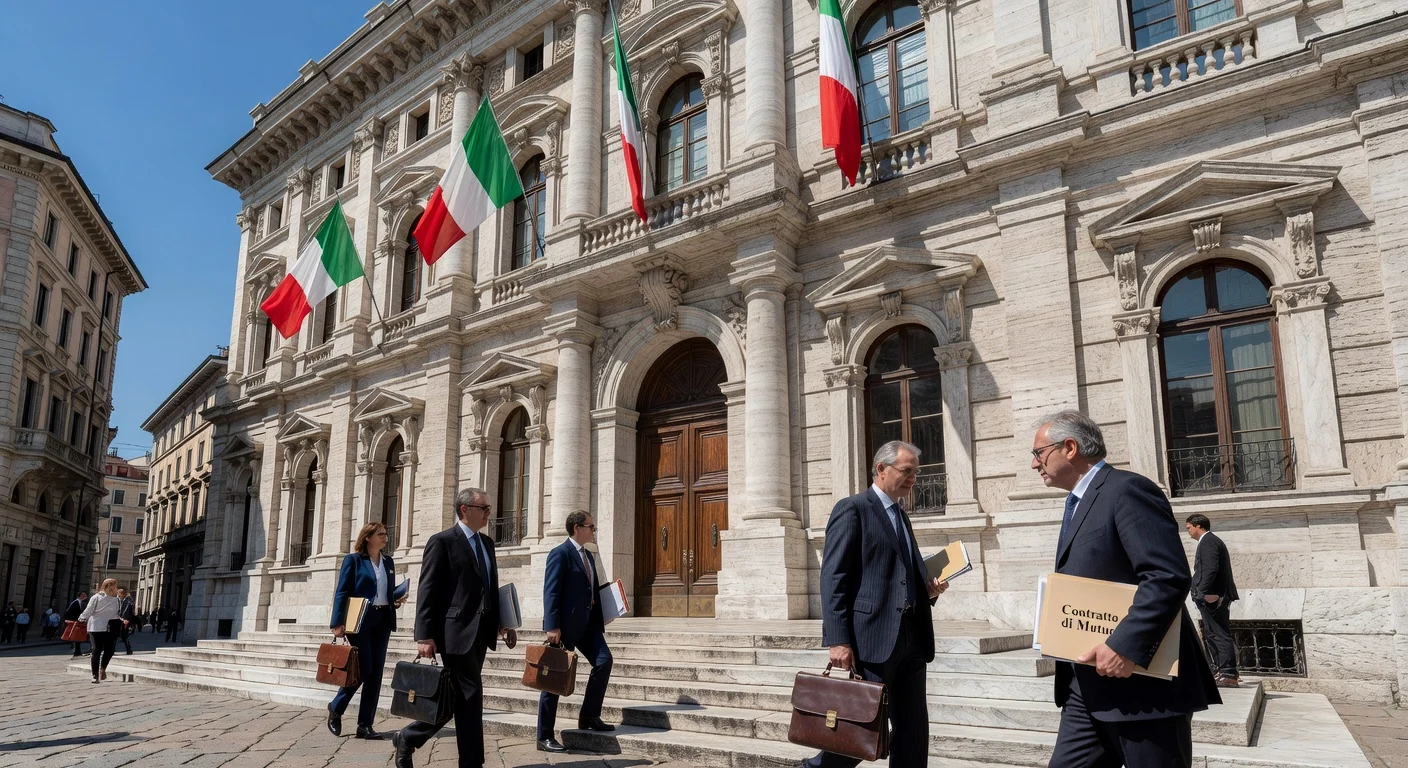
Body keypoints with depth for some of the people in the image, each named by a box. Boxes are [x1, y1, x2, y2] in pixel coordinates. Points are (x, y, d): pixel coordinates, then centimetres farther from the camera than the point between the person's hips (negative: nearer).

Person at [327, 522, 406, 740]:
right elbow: (341, 592, -6)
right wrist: (338, 623, -14)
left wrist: (397, 600, -1)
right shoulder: (353, 560, -1)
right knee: (363, 668, -9)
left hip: (382, 620, 6)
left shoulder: (388, 562, 15)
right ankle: (336, 708, 16)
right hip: (360, 620, -5)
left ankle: (365, 724, 8)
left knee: (376, 672, 3)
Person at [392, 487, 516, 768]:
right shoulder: (442, 542, -8)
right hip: (456, 632, -8)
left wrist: (501, 622, 8)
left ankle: (408, 738, 25)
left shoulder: (486, 543, 16)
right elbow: (427, 591, -11)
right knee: (470, 696, -4)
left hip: (481, 632, 8)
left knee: (462, 697, 11)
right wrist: (425, 636, -16)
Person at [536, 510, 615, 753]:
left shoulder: (588, 556, 16)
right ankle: (544, 737, 8)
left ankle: (589, 717, 9)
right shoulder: (560, 554, -11)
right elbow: (551, 592, -17)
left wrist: (599, 619, 13)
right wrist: (552, 627, -23)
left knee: (604, 660, -6)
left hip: (587, 622, 8)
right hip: (565, 623, -8)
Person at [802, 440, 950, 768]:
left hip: (911, 635, 8)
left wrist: (927, 589, 5)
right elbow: (833, 579, -12)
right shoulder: (852, 509, -6)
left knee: (914, 727, 8)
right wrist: (838, 640, -19)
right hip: (873, 636, -8)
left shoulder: (901, 516, 20)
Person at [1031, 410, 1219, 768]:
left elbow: (1169, 577, -23)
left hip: (1143, 684, -9)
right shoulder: (1078, 503, 18)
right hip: (1087, 689, 9)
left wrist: (1125, 646, -27)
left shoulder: (1127, 490, -13)